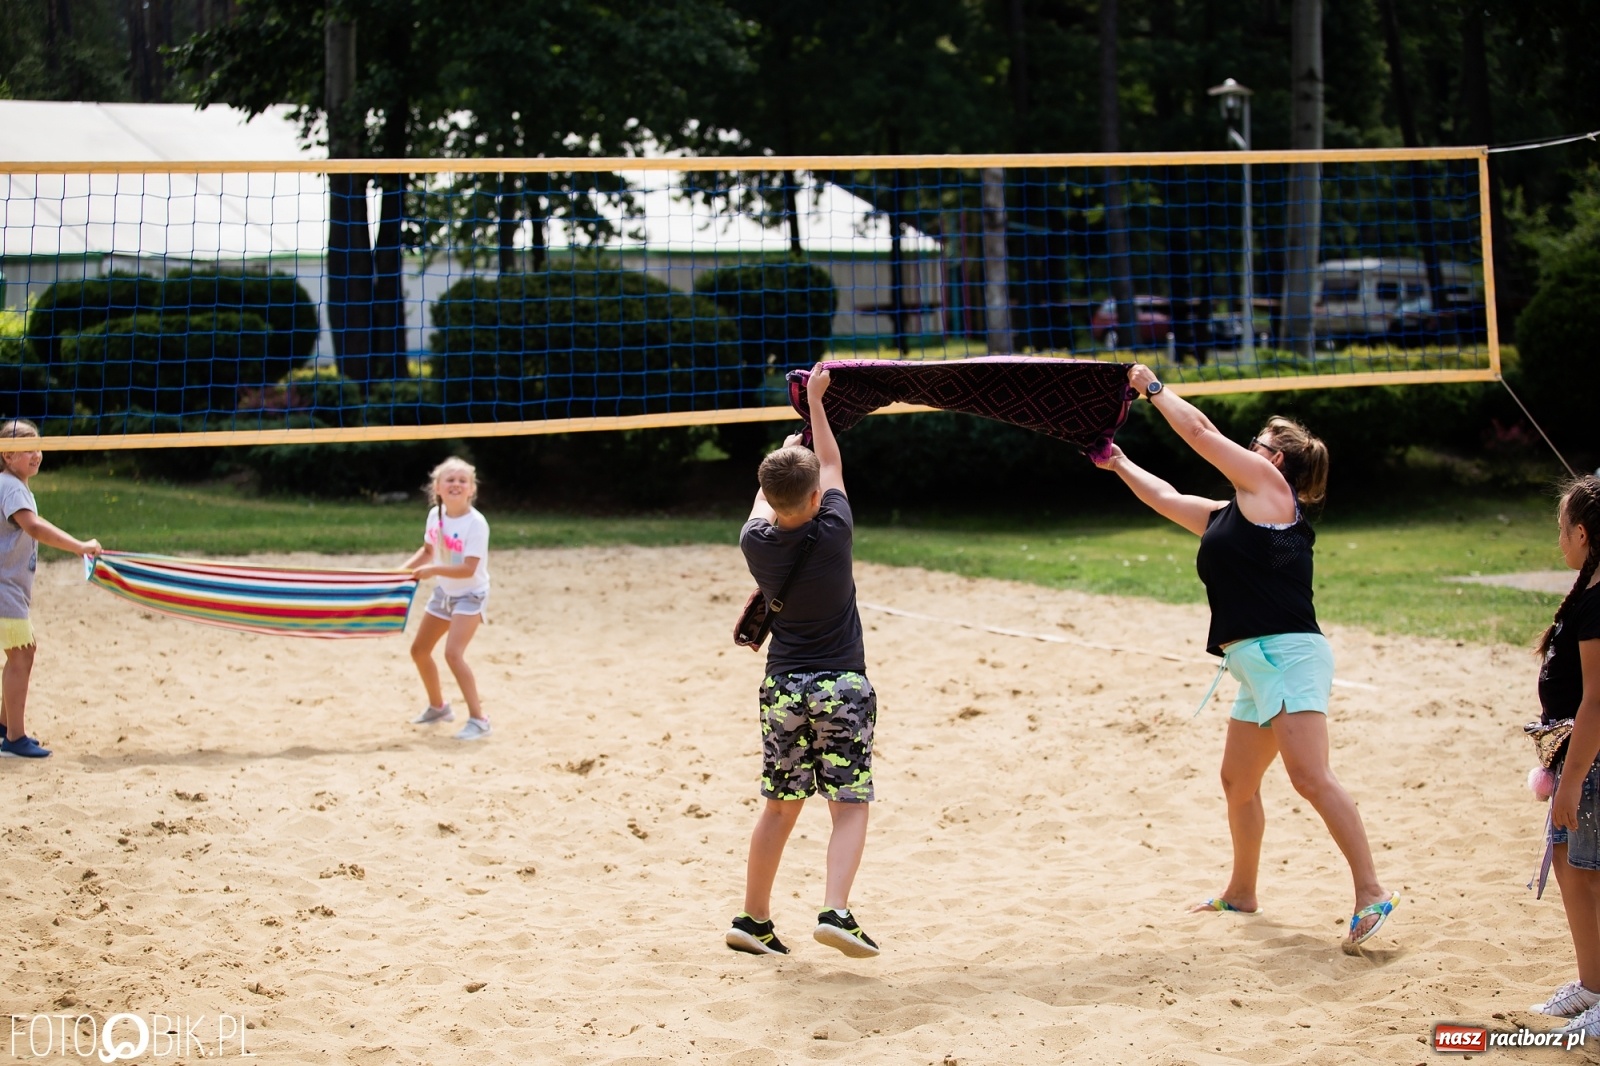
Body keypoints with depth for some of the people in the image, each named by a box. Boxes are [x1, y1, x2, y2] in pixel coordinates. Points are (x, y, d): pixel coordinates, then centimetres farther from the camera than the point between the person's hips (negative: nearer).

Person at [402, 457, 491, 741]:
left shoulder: (475, 523, -24)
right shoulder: (435, 515, -4)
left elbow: (469, 569, -29)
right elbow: (428, 550, 13)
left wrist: (433, 570, -36)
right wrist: (404, 569, -1)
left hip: (470, 594, -8)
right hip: (444, 591, 8)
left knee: (453, 653, -24)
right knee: (419, 650, 14)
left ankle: (478, 719, -17)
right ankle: (438, 707, 37)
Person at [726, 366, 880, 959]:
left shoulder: (756, 542, -4)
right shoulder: (833, 532, -12)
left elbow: (764, 504, 21)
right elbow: (833, 466, 6)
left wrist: (784, 456, 37)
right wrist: (815, 400, 16)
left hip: (783, 688, 4)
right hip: (842, 686, -4)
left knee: (779, 806, 14)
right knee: (849, 806, -2)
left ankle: (753, 920, 18)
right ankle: (835, 912, -19)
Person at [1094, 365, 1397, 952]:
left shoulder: (1270, 485, -1)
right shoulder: (1228, 515, 22)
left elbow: (1199, 431, 0)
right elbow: (1166, 498, 35)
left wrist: (1154, 387, 13)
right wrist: (1117, 463, 40)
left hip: (1288, 655, -10)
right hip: (1257, 664, 10)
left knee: (1310, 777, -19)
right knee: (1238, 782, 18)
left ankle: (1370, 892, -21)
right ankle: (1241, 892, 32)